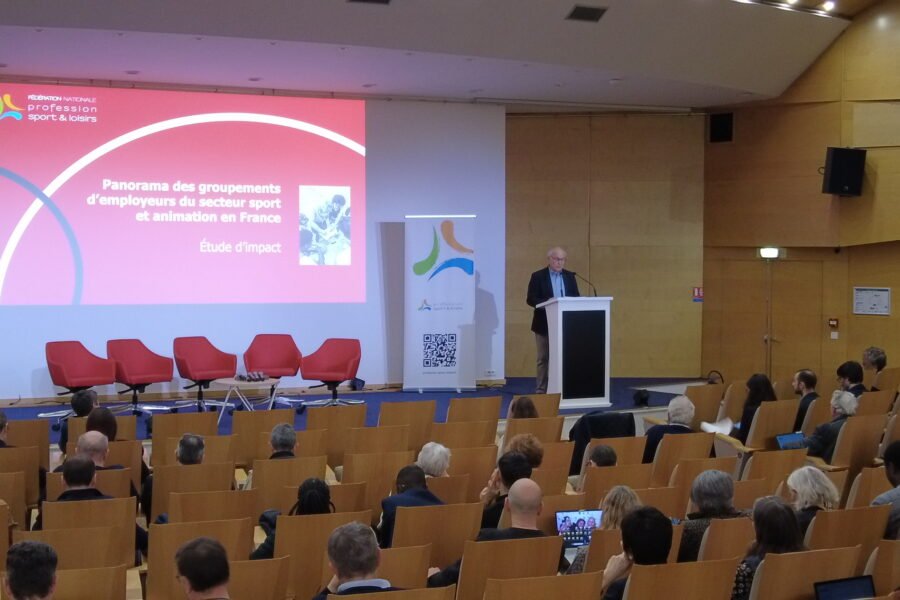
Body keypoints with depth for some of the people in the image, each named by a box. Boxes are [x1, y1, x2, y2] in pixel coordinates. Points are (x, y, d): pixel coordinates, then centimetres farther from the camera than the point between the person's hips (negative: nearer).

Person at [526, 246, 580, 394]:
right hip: (544, 324, -3)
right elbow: (530, 299, -8)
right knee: (543, 358, 3)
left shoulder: (570, 276, 10)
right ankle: (541, 390, 7)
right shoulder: (538, 276, -3)